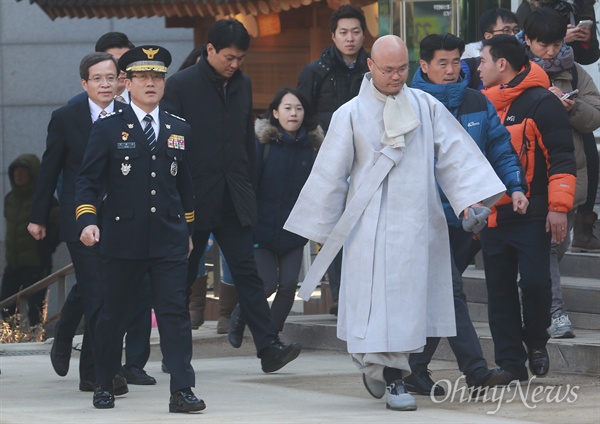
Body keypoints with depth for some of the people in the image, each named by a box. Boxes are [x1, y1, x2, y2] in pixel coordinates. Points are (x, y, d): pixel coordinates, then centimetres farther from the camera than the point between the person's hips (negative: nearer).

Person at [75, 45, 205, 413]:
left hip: (170, 242, 2)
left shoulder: (179, 130, 12)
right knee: (114, 315, 8)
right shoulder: (108, 130, 2)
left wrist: (188, 230, 21)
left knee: (176, 313, -7)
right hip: (123, 241, -2)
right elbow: (88, 180, 0)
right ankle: (105, 384, 25)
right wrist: (88, 220, -14)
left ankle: (182, 391, -11)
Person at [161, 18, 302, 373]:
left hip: (234, 198, 4)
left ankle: (269, 347, -11)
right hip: (194, 197, -4)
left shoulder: (243, 85, 11)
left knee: (247, 271, -4)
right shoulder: (180, 85, -6)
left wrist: (251, 185, 13)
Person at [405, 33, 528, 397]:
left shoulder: (477, 104, 8)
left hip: (465, 215, 5)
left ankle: (416, 370, 19)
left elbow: (502, 149, 11)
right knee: (450, 290, -15)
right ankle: (476, 370, -18)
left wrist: (516, 186, -4)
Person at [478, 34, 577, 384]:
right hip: (492, 217, 6)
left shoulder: (541, 103, -7)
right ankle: (510, 364, 10)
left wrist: (558, 207, -16)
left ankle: (536, 342, 16)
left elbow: (562, 158, -10)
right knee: (500, 290, 4)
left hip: (532, 216, -6)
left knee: (534, 282, -11)